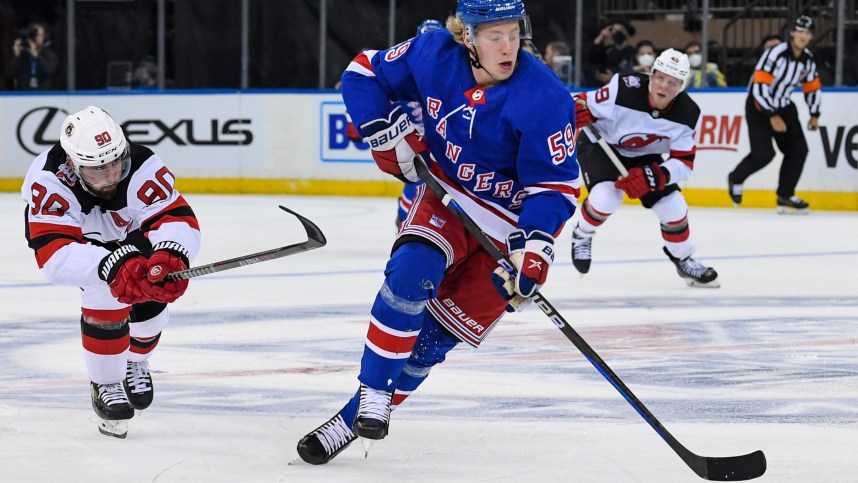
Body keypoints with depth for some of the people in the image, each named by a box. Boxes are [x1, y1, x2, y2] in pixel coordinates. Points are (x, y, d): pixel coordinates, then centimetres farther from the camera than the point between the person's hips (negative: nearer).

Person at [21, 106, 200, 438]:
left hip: (129, 229, 3)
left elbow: (178, 218, -46)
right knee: (105, 294, -22)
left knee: (148, 294, -2)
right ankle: (105, 386, -1)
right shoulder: (48, 181, -44)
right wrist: (111, 265, -69)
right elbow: (53, 254, -52)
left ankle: (134, 362, 33)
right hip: (76, 234, -3)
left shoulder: (142, 167, -41)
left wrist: (169, 255, -70)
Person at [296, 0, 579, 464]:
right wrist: (387, 132, -11)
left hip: (508, 223, -3)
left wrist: (534, 246, -32)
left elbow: (555, 183, -19)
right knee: (410, 273, -26)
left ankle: (355, 418, 3)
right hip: (444, 199, 3)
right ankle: (372, 393, -15)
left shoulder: (545, 98, -23)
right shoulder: (434, 54, -13)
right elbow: (364, 73, 3)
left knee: (435, 332, -6)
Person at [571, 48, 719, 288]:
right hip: (601, 146, -4)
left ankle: (683, 260, 23)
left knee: (673, 206, -5)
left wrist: (650, 177, -36)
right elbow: (583, 107, -21)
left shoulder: (688, 114, -22)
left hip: (644, 157, 4)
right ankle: (582, 235, 5)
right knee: (606, 196, -28)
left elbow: (683, 164, -21)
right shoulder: (624, 90, -33)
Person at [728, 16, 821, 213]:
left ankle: (785, 195, 7)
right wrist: (772, 116, -26)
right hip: (759, 105, -7)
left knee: (798, 149, -3)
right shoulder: (776, 54, -25)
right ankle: (736, 179, 11)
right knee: (763, 153, -17)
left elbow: (813, 87, 15)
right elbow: (759, 86, -27)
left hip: (783, 106, 7)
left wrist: (814, 115, 9)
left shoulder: (808, 59, -1)